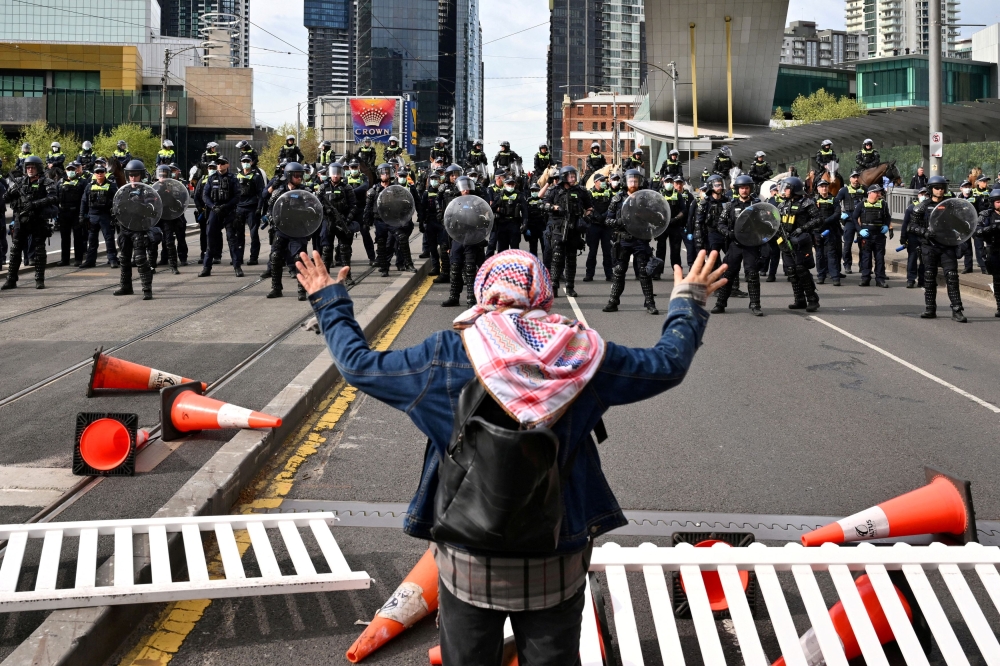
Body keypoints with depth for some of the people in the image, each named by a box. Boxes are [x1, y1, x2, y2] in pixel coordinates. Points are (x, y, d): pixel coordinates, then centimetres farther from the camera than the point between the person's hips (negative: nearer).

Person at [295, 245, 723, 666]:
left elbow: (359, 365, -3)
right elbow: (668, 364, 3)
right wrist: (688, 302, 20)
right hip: (557, 564, 1)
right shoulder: (580, 353, -10)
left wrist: (330, 302, 13)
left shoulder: (447, 357, -13)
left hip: (469, 563, -1)